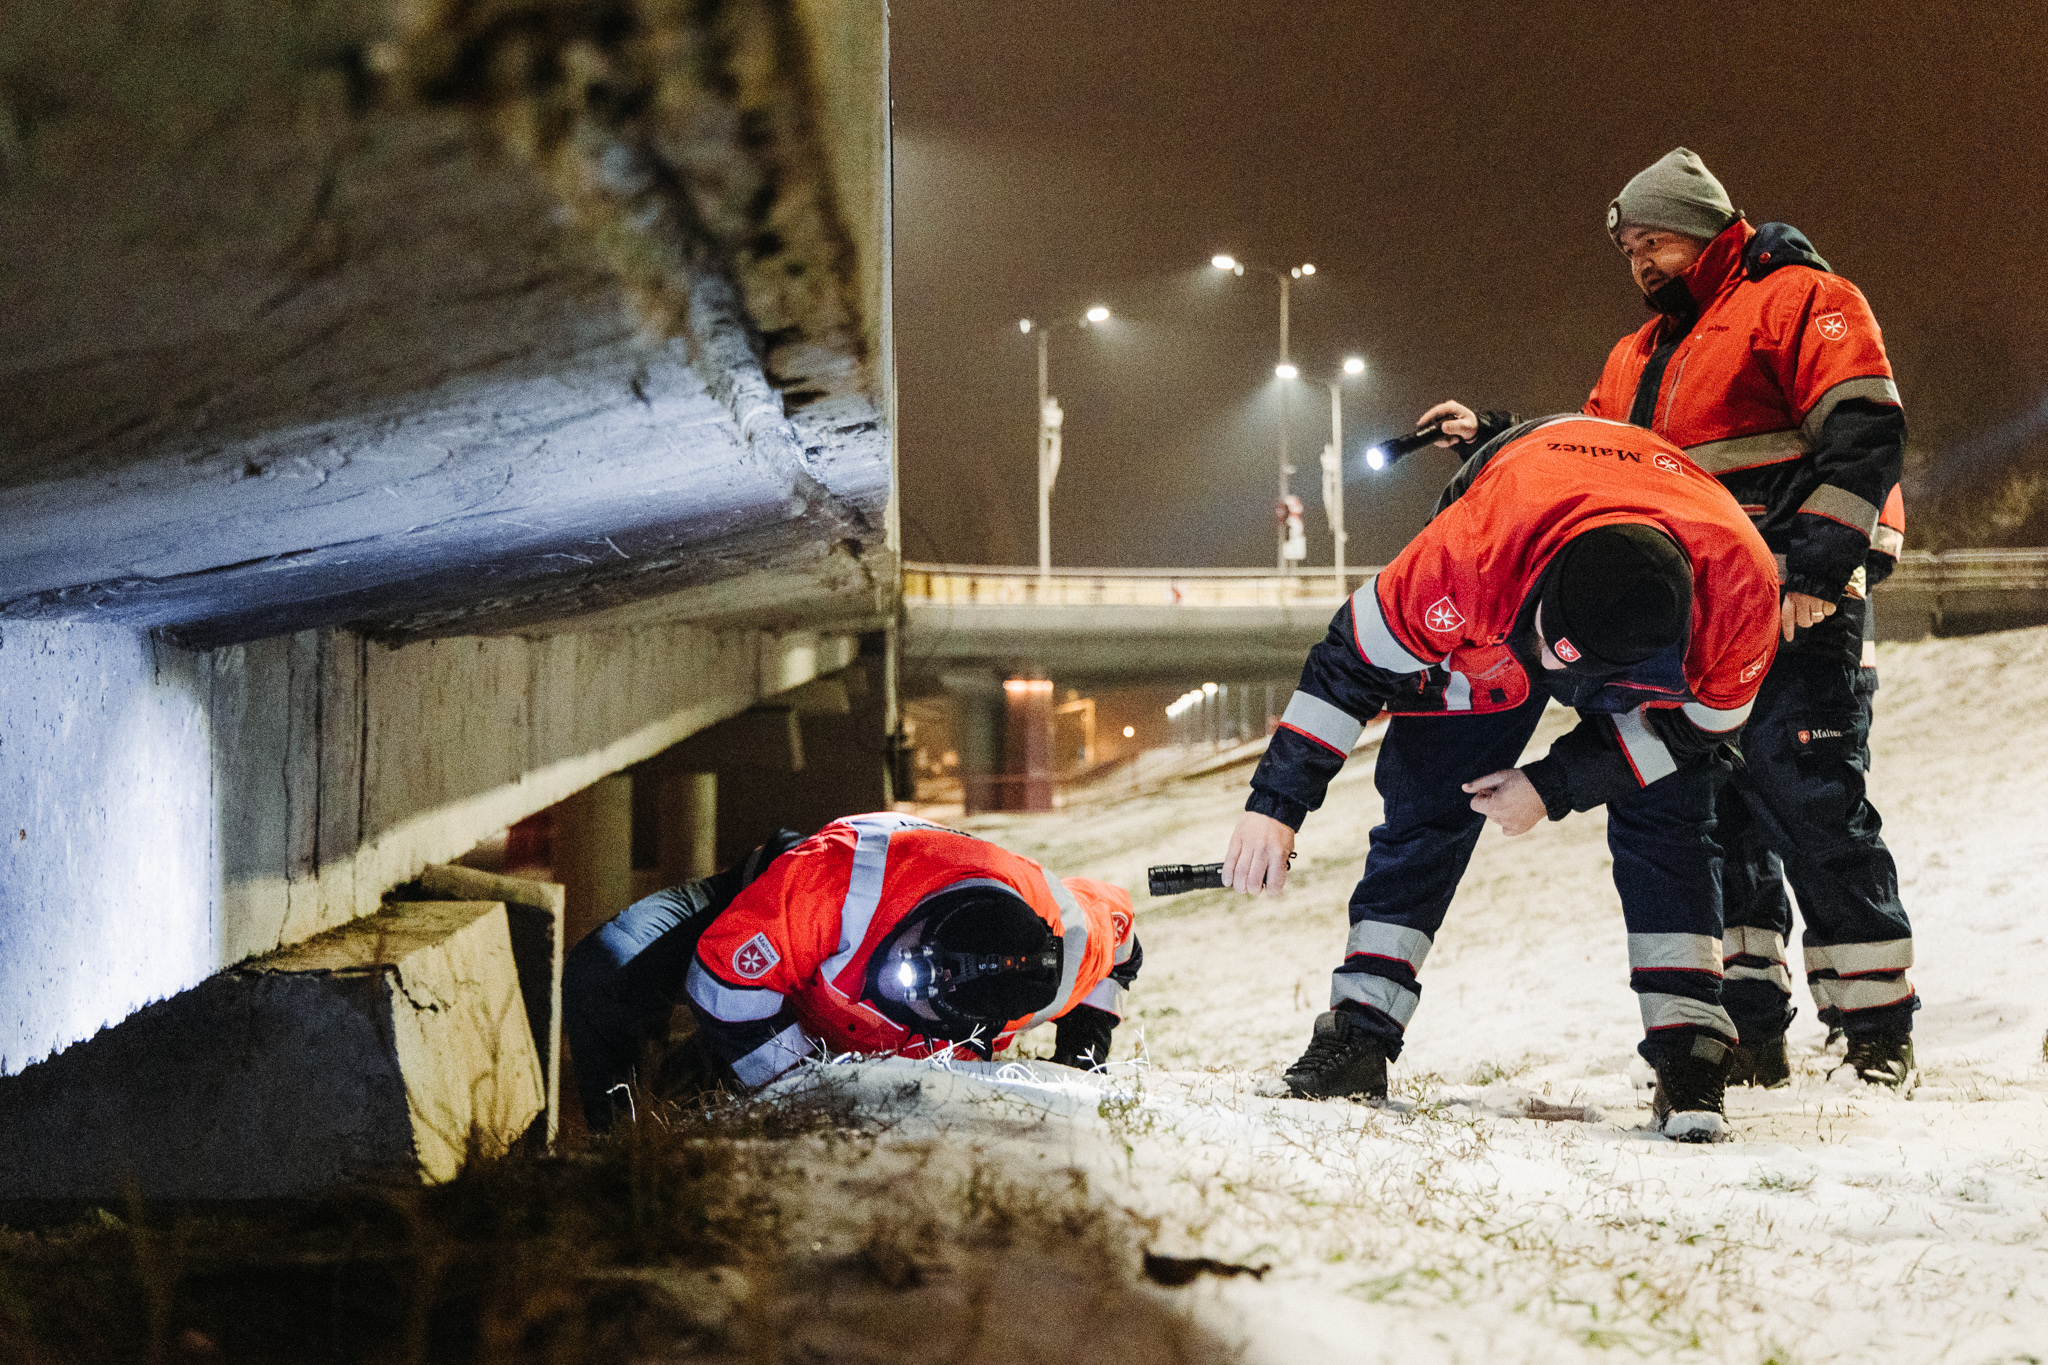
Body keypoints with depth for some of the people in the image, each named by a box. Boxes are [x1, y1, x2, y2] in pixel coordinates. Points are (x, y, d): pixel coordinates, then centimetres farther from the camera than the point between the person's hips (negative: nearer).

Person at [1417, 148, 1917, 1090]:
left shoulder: (1797, 300, -1)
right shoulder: (1642, 357, 25)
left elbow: (1865, 431, -12)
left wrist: (1820, 561, -21)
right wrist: (1492, 439, 16)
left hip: (1801, 608, -8)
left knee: (1814, 804, -12)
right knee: (1719, 812, 5)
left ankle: (1877, 1036, -8)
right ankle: (1749, 1029, 8)